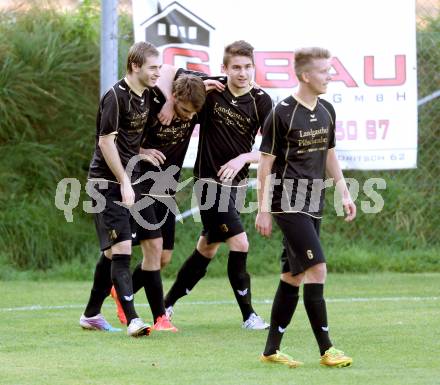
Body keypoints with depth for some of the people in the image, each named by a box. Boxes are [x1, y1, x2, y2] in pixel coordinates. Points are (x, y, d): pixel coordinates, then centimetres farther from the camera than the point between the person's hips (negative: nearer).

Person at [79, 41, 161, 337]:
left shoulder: (147, 95, 8)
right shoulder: (116, 97, -15)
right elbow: (106, 141, -16)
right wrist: (124, 183, -18)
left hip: (128, 182, 8)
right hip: (107, 183, -8)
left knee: (112, 252, 13)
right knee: (121, 248, -15)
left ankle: (92, 314, 24)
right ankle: (132, 320, -21)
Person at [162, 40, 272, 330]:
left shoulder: (261, 102, -7)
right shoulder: (211, 89, -10)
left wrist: (243, 158, -24)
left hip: (237, 183, 4)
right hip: (210, 182, -4)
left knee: (208, 249, 14)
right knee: (239, 243, -13)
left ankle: (167, 304, 29)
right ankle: (248, 315, -3)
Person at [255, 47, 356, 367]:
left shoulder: (326, 111, 10)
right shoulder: (282, 114, -12)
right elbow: (265, 163, -9)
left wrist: (344, 193, 17)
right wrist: (263, 210, -10)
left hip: (313, 204, 8)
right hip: (288, 204, -8)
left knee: (293, 276, 9)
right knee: (317, 268, -15)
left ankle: (271, 350, 16)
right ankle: (326, 350, -12)